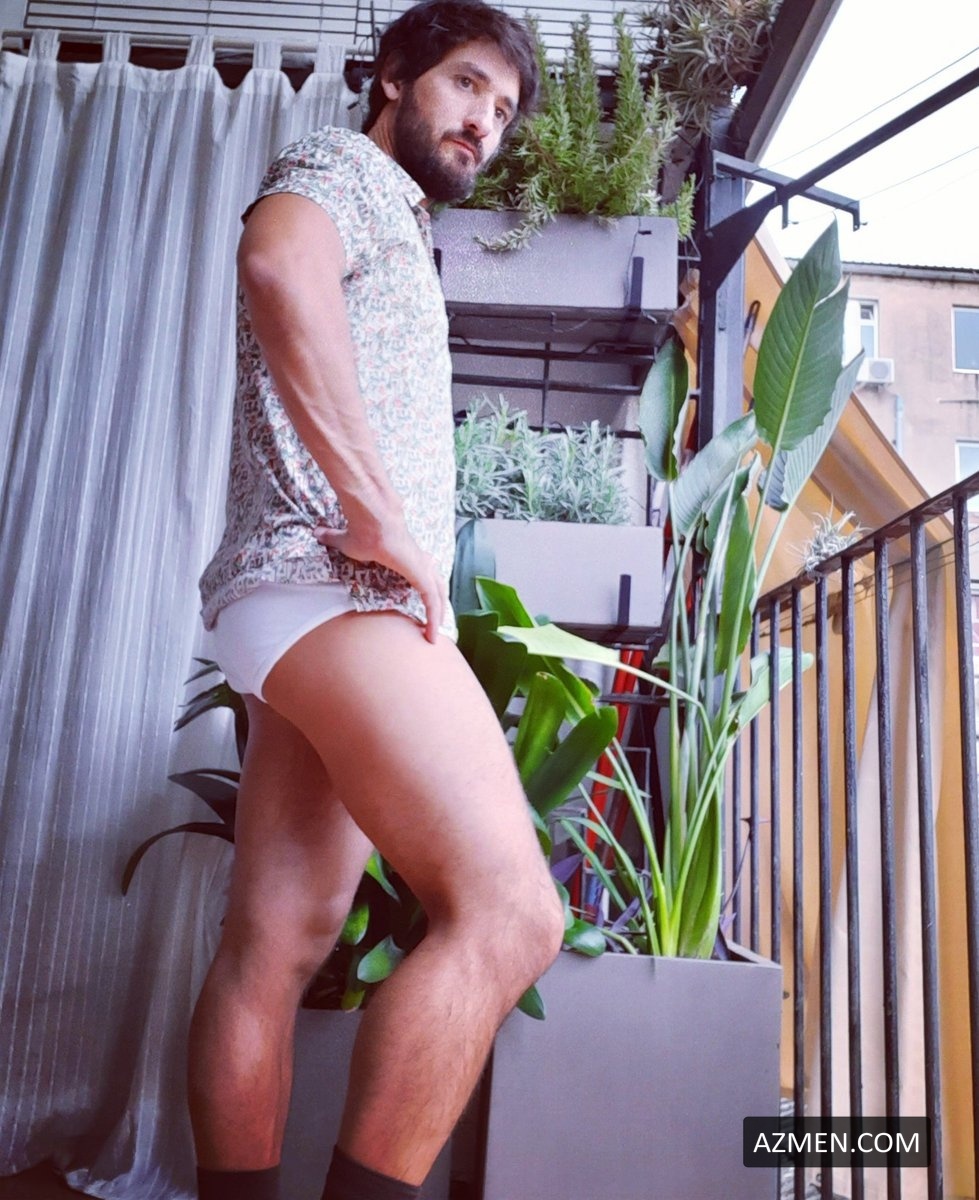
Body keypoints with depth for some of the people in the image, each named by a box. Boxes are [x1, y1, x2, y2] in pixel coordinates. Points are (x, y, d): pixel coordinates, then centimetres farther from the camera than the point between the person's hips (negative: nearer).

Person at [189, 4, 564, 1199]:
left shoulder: (392, 230, 34)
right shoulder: (344, 162, 6)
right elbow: (277, 260, -19)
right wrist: (385, 516, -22)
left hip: (325, 608, 10)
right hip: (330, 583, -10)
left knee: (276, 944, 5)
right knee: (508, 912, -17)